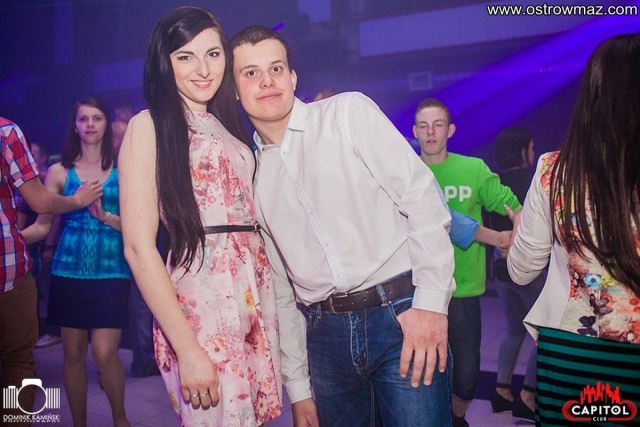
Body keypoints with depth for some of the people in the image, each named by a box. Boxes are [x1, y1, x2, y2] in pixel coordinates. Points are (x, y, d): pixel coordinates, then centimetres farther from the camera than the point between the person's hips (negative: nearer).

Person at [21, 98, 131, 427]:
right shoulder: (59, 171, 7)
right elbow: (42, 225, 4)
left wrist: (105, 216, -17)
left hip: (111, 271, -2)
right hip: (69, 270, 2)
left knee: (104, 353, -7)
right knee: (73, 353, 8)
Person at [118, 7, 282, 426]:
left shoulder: (227, 125, 14)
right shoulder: (150, 125, -4)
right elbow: (139, 247, -12)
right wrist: (186, 348, -16)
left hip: (258, 296, 6)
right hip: (201, 303, -6)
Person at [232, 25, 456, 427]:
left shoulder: (349, 112, 0)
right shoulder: (252, 175, 11)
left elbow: (422, 195, -7)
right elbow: (282, 288, 12)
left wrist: (431, 301, -15)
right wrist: (298, 387, 12)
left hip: (402, 314, -3)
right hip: (325, 331, 4)